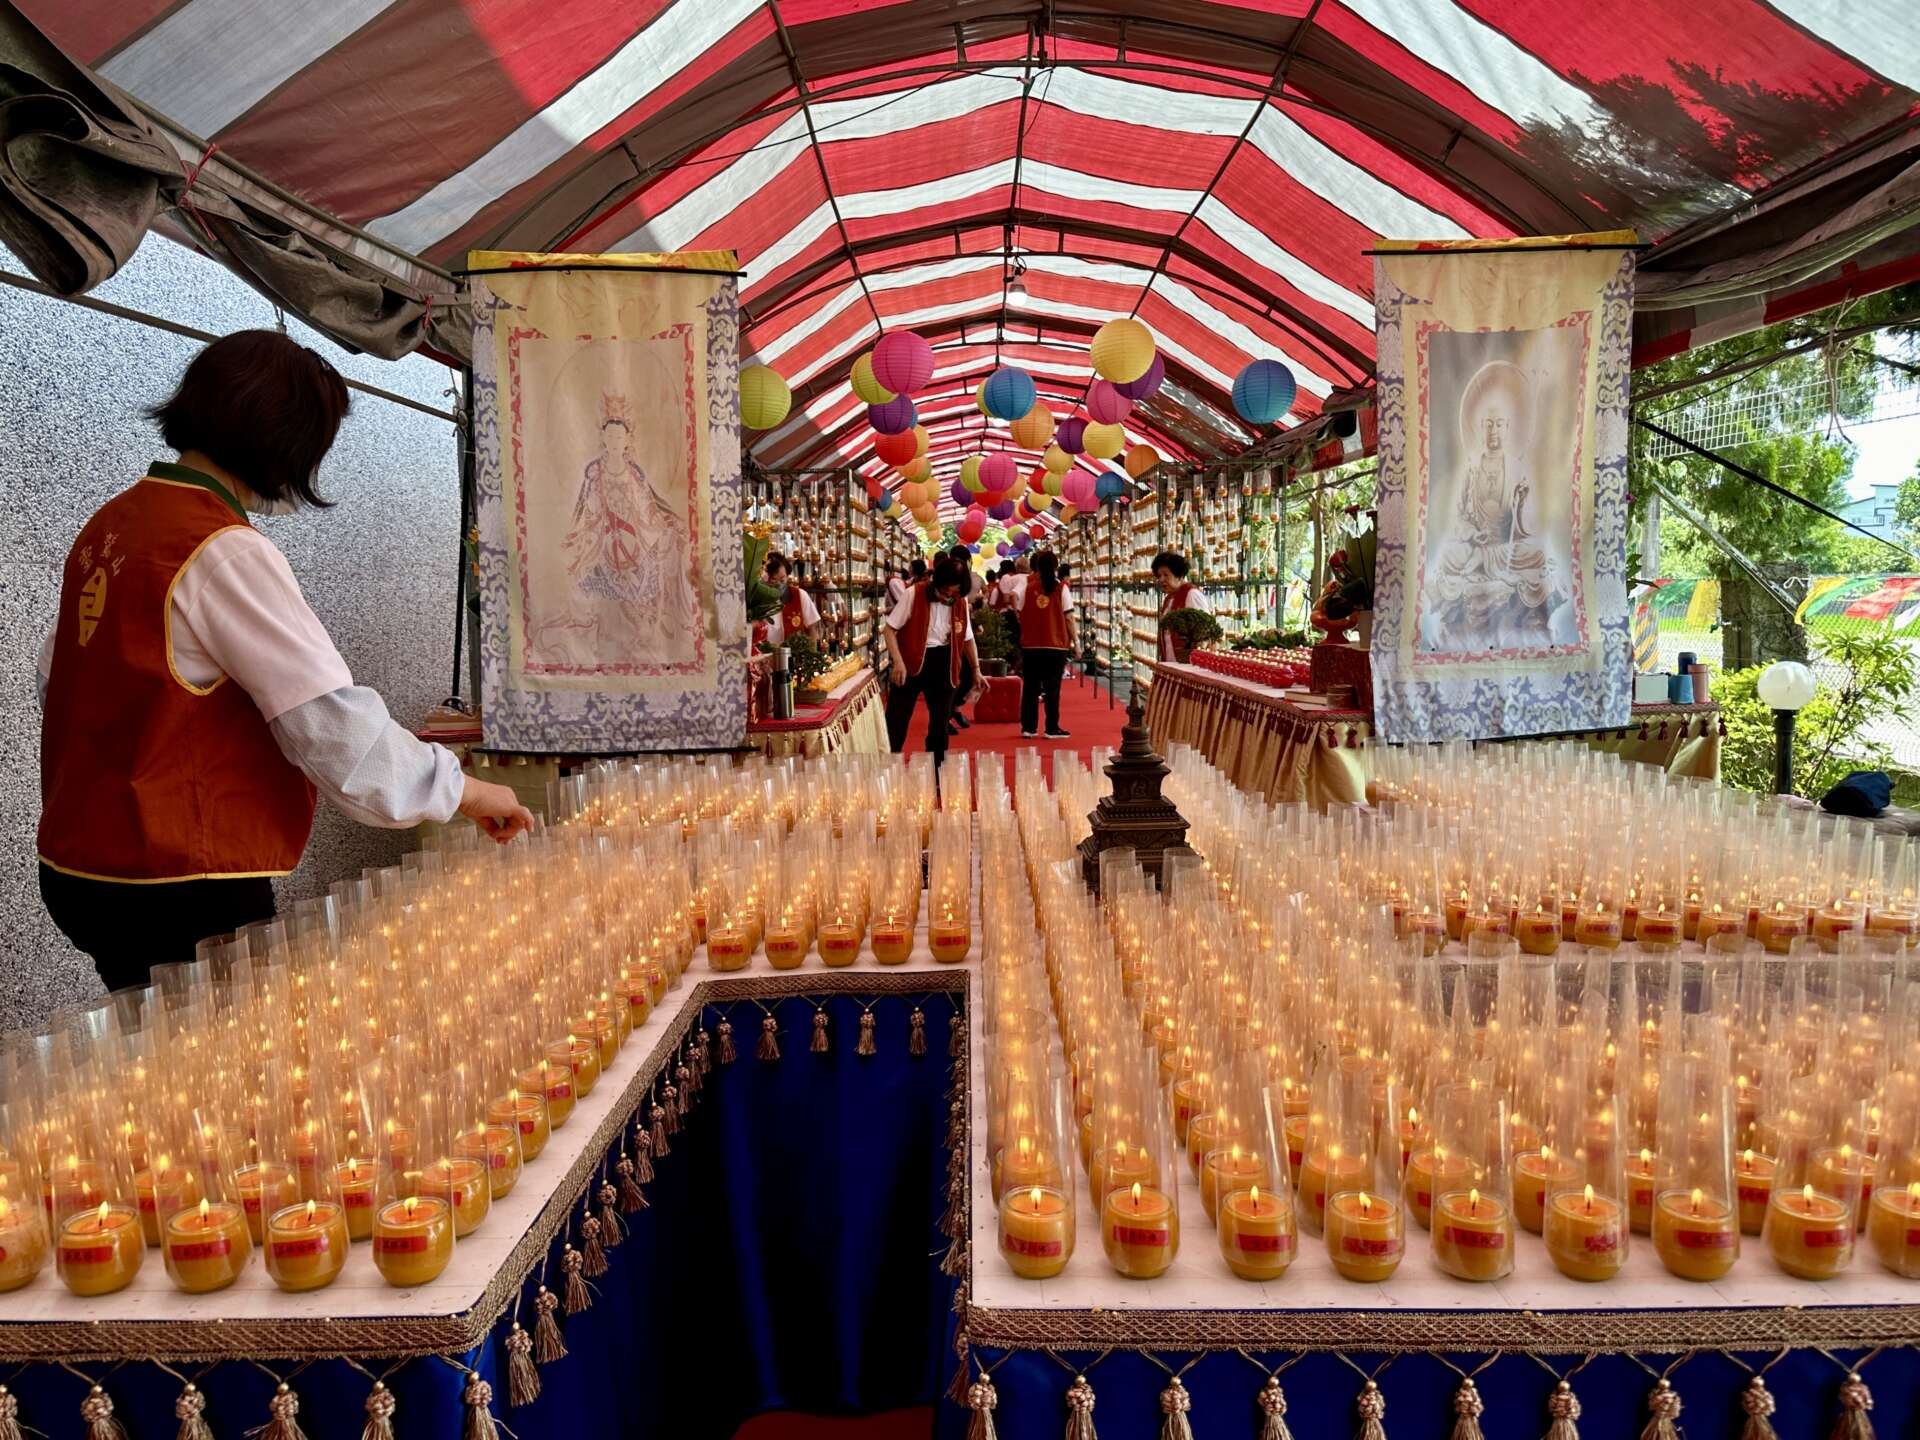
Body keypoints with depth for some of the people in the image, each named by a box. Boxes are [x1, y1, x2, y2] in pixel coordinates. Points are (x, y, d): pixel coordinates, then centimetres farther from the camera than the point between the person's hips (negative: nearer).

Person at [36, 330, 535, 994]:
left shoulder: (109, 522, 8)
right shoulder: (225, 553, -19)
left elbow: (55, 680, 19)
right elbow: (337, 731, -23)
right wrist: (465, 790, -11)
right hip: (180, 889, -9)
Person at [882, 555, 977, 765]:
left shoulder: (961, 602, 0)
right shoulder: (914, 594, -13)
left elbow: (967, 638, 14)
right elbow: (889, 629, -9)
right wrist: (897, 661, -20)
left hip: (942, 666, 4)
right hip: (912, 662, -4)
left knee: (939, 723, 11)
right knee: (896, 722, -2)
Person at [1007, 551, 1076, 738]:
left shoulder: (1026, 584, 0)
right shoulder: (1061, 587, -5)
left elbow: (1018, 611, -3)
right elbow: (1069, 617, -6)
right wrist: (1074, 642, 2)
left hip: (1030, 644, 2)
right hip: (1056, 644, -2)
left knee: (1030, 687, 9)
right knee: (1052, 688, 3)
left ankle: (1028, 728, 11)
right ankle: (1052, 729, 4)